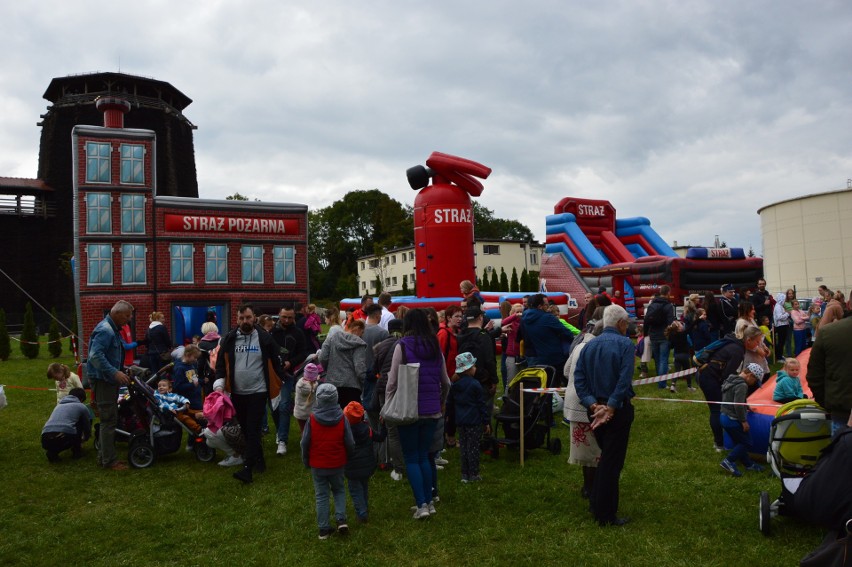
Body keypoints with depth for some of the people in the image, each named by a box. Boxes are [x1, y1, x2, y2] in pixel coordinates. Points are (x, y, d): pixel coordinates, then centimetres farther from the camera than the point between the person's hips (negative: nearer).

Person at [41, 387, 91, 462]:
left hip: (45, 441, 4)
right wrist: (85, 438, 55)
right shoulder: (82, 407, 20)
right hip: (65, 438, -4)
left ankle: (52, 452, 10)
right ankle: (76, 451, 25)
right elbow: (87, 427, 31)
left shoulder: (58, 405, 34)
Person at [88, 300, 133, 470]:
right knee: (109, 420, -7)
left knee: (108, 419, 15)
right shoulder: (105, 330, -18)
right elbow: (95, 355, -29)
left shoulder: (112, 330, 14)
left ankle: (104, 456, 24)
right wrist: (115, 373, -34)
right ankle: (109, 460, -1)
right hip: (102, 380, -11)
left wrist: (120, 370, 21)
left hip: (109, 380, 11)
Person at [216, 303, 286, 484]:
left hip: (258, 392, -4)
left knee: (253, 430, -8)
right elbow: (221, 363, 8)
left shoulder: (265, 338, -5)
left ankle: (248, 469, -11)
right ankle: (259, 459, 33)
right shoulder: (229, 339, 2)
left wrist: (278, 385, 1)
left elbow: (275, 362, 2)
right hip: (237, 393, 4)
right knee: (245, 429, 15)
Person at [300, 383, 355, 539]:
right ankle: (341, 520, 6)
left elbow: (305, 443, -8)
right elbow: (350, 444, -7)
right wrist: (346, 458, 12)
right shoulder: (342, 419, -12)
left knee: (321, 495, 12)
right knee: (339, 491, 21)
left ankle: (324, 529, 17)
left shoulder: (312, 419, -14)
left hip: (317, 465, 0)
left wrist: (306, 461, 9)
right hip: (337, 464, 1)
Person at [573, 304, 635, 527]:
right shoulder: (625, 344, -11)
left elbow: (578, 378, -2)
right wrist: (611, 407, -19)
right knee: (612, 461, 2)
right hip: (617, 408, -6)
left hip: (596, 409, 6)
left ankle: (597, 503, 30)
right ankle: (605, 515, 9)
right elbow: (624, 379, -22)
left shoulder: (589, 345, 6)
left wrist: (593, 404, -7)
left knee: (606, 456, 22)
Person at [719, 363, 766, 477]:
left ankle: (748, 464, 29)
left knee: (740, 442, 19)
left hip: (725, 417, 9)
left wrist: (747, 407, 22)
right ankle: (728, 461, -3)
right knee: (747, 443, 2)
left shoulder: (730, 380, 10)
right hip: (733, 420, -9)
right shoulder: (742, 385, -20)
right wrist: (744, 421, -16)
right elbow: (738, 405, -25)